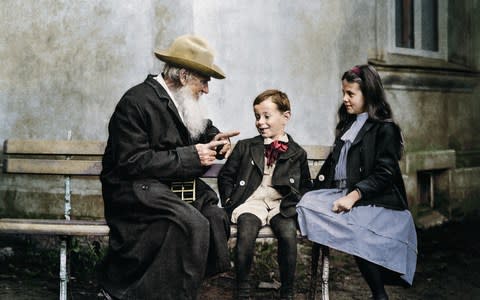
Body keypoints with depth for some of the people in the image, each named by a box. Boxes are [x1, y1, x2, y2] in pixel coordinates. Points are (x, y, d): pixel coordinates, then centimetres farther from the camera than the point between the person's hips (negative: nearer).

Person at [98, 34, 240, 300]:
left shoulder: (184, 103, 13)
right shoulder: (136, 101, -11)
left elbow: (203, 129, 34)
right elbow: (132, 162, -19)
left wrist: (214, 140, 8)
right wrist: (189, 157, -18)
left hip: (176, 187, 8)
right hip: (135, 189, -8)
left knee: (216, 219, -18)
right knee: (192, 224, -29)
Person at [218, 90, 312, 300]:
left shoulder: (297, 154, 13)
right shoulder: (245, 147, 15)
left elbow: (305, 186, 21)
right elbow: (225, 176, 20)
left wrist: (294, 202, 3)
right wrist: (230, 199, 6)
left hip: (281, 205, 0)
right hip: (251, 201, 0)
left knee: (288, 234, -32)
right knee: (246, 232, -33)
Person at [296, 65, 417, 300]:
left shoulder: (385, 129, -1)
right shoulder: (347, 125, 24)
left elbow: (384, 173, -11)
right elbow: (334, 161, 27)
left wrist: (354, 196, -22)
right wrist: (321, 179, 7)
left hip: (375, 201, -7)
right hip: (341, 194, 7)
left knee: (355, 228, -34)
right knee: (306, 204, -20)